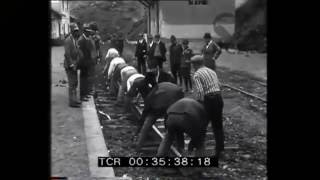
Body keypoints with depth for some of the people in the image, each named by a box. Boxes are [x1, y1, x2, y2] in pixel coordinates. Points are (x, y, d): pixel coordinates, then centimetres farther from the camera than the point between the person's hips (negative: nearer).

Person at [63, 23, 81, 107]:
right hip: (70, 65, -9)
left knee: (75, 83, 14)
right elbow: (67, 54, -21)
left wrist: (76, 64, 11)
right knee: (72, 84, -6)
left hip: (74, 65, 9)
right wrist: (71, 65, -20)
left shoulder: (75, 40, 13)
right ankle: (72, 102, -2)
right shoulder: (68, 40, -16)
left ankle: (74, 100, 23)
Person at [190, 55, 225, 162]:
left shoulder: (197, 74, -3)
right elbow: (217, 86, 12)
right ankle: (220, 150, 13)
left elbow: (200, 91, -16)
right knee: (218, 126, 15)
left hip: (209, 99, -6)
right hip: (219, 98, 6)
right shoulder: (212, 71, 19)